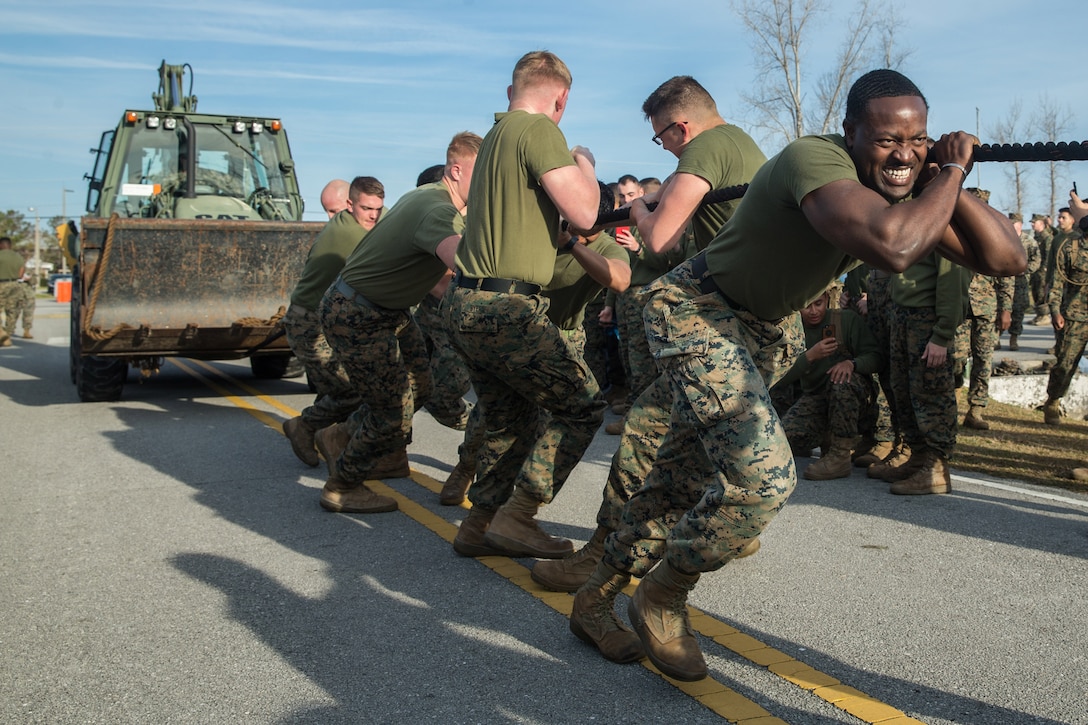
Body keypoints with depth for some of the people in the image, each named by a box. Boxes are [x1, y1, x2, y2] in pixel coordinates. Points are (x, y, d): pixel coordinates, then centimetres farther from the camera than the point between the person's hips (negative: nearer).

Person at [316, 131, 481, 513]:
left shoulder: (428, 195, 4)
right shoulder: (439, 211, -28)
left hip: (389, 309, 10)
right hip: (355, 316, -10)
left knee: (418, 386, 13)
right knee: (395, 413, -5)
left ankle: (341, 438, 31)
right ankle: (342, 488, 16)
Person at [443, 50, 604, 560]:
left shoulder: (497, 133, 19)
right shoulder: (539, 130, -9)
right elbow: (583, 213, -14)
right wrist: (584, 165, 5)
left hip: (466, 303, 9)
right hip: (506, 308, -9)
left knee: (510, 421, 20)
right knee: (583, 405, 2)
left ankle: (478, 525, 24)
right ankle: (517, 516, 1)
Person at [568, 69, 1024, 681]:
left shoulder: (908, 183, -5)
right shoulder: (816, 160, -30)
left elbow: (1008, 259, -7)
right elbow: (894, 247, -48)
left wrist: (950, 184, -20)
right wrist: (951, 174, -29)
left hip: (771, 327, 8)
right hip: (698, 311, -8)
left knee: (683, 478, 11)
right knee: (765, 479, -20)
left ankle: (596, 597, 29)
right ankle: (661, 603, 4)